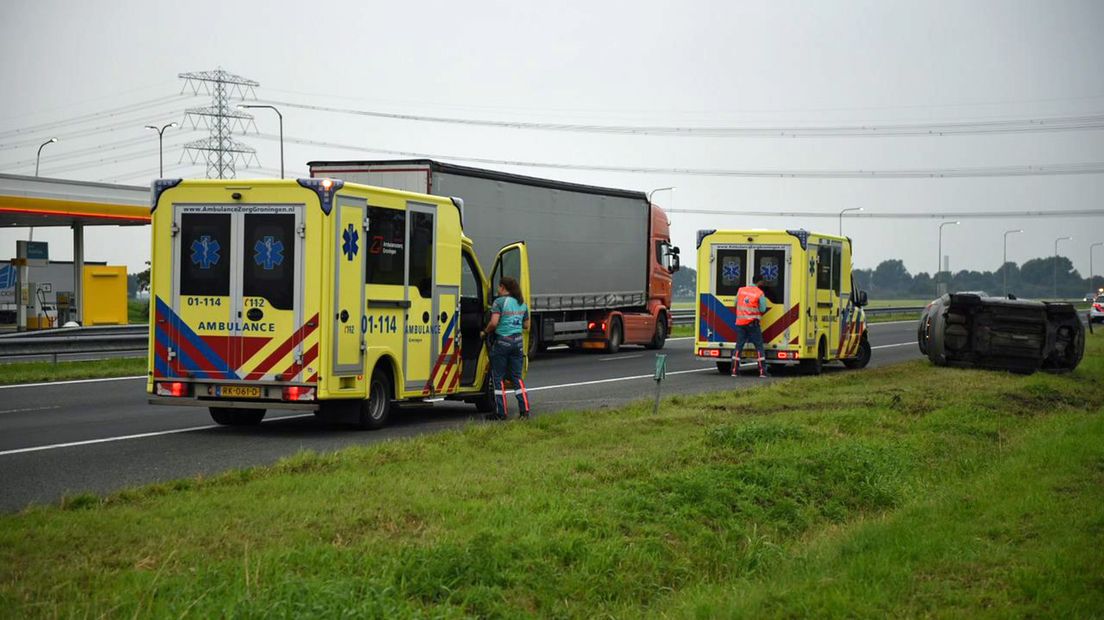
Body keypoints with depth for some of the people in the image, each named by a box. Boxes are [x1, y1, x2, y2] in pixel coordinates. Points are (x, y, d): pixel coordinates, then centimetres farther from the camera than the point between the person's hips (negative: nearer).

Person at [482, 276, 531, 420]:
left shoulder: (499, 301, -9)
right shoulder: (522, 303, 10)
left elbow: (494, 323, -18)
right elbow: (526, 325, 15)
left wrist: (485, 332, -1)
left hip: (502, 341, -6)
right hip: (518, 341, 6)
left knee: (498, 377, 4)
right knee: (517, 377, 13)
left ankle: (501, 412, 5)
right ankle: (524, 410, 5)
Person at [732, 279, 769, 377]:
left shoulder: (741, 290, 7)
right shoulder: (760, 294, -6)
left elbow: (736, 303, 15)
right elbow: (762, 309, -6)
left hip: (740, 322, 4)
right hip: (752, 324, -4)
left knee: (738, 346, 10)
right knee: (759, 346, 2)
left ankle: (734, 370, 6)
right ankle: (762, 372, -2)